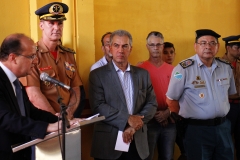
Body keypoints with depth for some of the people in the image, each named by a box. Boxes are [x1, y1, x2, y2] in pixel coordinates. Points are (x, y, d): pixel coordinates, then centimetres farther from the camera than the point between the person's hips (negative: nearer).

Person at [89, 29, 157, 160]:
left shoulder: (143, 74, 9)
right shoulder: (97, 74, -1)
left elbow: (152, 104, 4)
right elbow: (98, 106, -10)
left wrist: (133, 126, -9)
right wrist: (127, 120, -16)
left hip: (137, 142, 3)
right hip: (108, 142, -3)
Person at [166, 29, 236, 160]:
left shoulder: (226, 67, 3)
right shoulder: (184, 68, -14)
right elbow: (171, 99, -6)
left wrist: (221, 116, 14)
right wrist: (184, 116, 4)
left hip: (223, 126, 5)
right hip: (196, 129, -5)